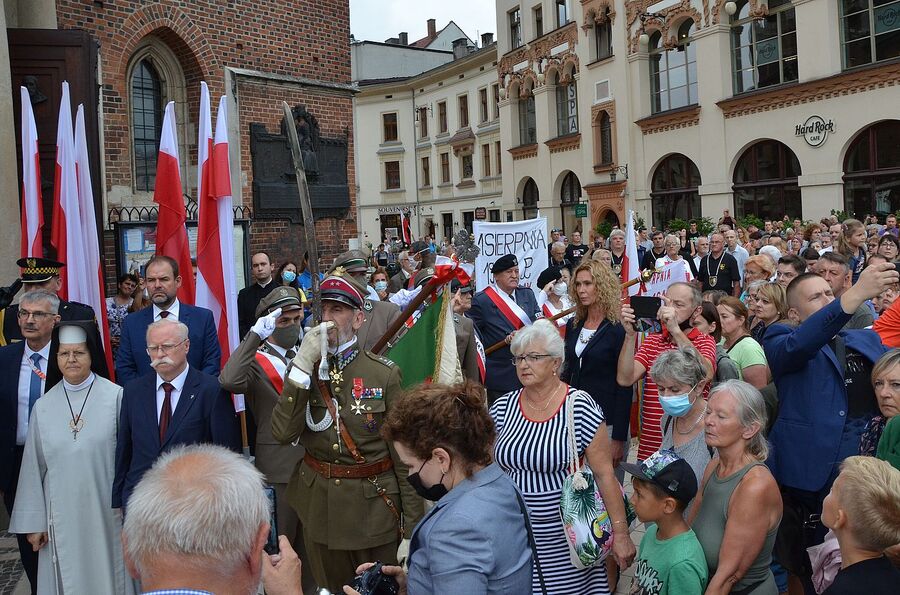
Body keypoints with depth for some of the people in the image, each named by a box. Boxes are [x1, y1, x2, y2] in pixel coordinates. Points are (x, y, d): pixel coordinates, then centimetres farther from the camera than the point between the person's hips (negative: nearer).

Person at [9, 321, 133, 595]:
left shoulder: (115, 396, -8)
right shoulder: (43, 406, 2)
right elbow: (33, 467, 7)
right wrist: (34, 522, 7)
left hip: (106, 511, -2)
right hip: (61, 514, 3)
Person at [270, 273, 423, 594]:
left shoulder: (384, 372, -9)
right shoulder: (303, 368, 0)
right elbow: (283, 433, -15)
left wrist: (412, 524, -8)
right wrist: (303, 366, -22)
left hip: (374, 504, -3)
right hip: (318, 503, 3)